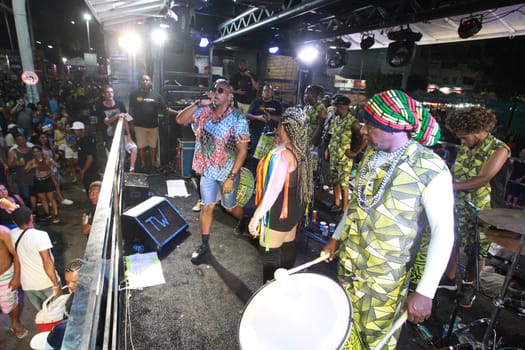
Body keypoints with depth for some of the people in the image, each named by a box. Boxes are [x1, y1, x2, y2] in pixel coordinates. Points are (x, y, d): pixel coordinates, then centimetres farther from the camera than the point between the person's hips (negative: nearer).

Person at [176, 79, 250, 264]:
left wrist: (231, 177, -20)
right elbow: (180, 119, -5)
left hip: (227, 171, -3)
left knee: (229, 206, 15)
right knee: (207, 206, 8)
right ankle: (204, 244, 22)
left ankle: (243, 220, 49)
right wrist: (199, 103, -16)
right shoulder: (204, 111, -4)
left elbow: (243, 150, -18)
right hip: (207, 169, 4)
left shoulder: (238, 118, -18)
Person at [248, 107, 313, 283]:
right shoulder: (301, 150, 1)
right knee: (288, 247, 22)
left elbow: (273, 190, -29)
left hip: (278, 211, -9)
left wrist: (256, 217, -25)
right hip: (294, 208, 9)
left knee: (270, 253, 6)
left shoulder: (282, 154, -26)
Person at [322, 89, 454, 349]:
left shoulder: (431, 170, -21)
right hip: (349, 262, 6)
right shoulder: (371, 155, 0)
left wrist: (425, 291, -19)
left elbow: (444, 232, -18)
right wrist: (337, 237, 15)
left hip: (386, 276, -5)